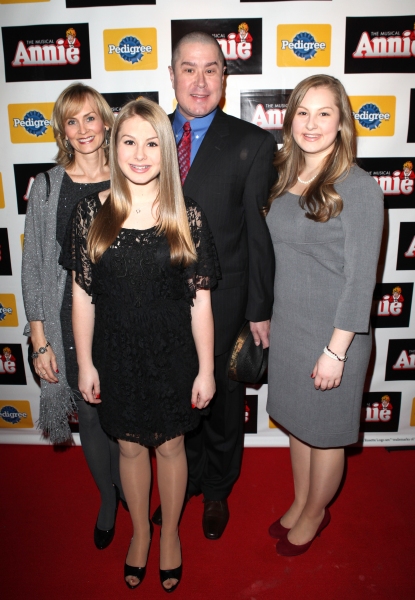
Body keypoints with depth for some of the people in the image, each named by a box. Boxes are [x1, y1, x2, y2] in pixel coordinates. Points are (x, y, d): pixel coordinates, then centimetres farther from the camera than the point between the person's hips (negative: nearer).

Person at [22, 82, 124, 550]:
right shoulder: (47, 187, -1)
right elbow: (33, 267, 0)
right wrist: (39, 341, -3)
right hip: (71, 323, 0)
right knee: (90, 419, 13)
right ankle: (107, 499, 41)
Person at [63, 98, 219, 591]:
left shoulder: (187, 217, -9)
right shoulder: (93, 211, -6)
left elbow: (200, 301, -6)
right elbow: (82, 294, -2)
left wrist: (205, 369, -5)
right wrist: (85, 363, 0)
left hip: (172, 355, -1)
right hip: (117, 356, 1)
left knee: (170, 444, 17)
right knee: (130, 446, 19)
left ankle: (170, 532, 45)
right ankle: (139, 531, 47)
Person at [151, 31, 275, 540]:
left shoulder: (253, 144, -6)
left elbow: (260, 234, -7)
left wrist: (260, 310, -7)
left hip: (223, 307, -2)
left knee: (222, 407, 17)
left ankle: (217, 491, 44)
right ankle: (187, 480, 48)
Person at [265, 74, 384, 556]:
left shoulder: (359, 188, -15)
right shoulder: (282, 179, 3)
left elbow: (360, 279, -15)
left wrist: (336, 350, -16)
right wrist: (263, 318, 8)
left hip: (332, 334, -5)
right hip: (285, 327, 6)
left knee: (325, 432, 14)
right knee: (296, 421, 21)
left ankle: (315, 514, 40)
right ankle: (299, 503, 45)